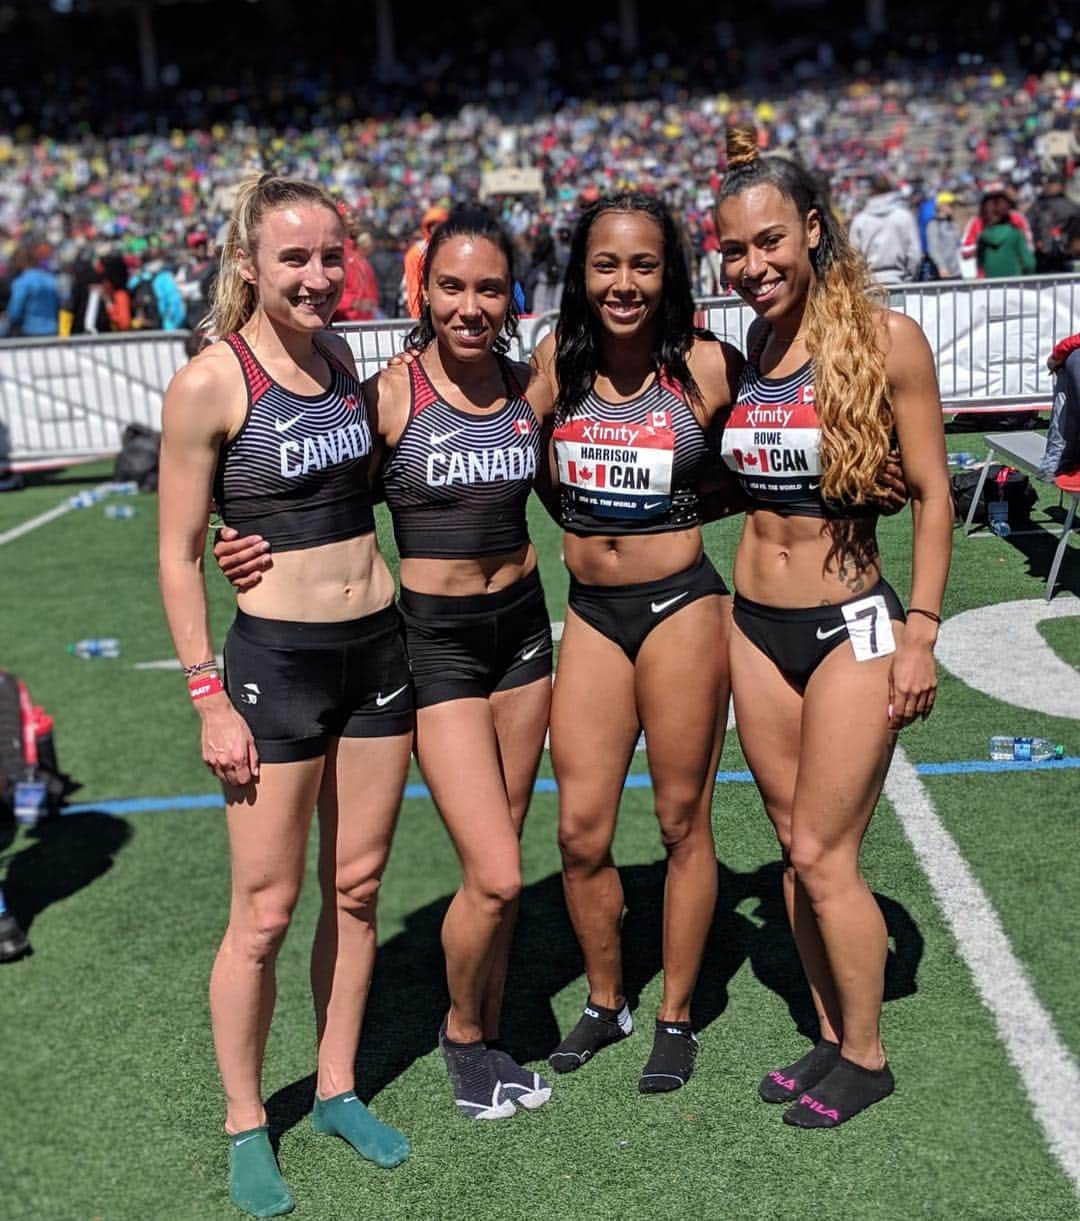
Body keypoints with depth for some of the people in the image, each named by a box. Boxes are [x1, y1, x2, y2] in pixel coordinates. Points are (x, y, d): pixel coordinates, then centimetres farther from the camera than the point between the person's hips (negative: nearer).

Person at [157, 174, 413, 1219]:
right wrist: (210, 701, -11)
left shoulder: (338, 357, 6)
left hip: (380, 644, 6)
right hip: (277, 659, -6)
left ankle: (337, 1088, 32)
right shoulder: (208, 384, -12)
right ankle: (244, 1123, 24)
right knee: (264, 914, 3)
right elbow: (178, 555, -8)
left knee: (356, 888, 14)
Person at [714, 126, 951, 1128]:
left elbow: (931, 493, -8)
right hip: (755, 625, 5)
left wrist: (920, 631, -11)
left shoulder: (885, 338, -10)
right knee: (796, 847, 13)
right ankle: (830, 1035, 31)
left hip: (851, 626, -5)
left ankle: (866, 1056, 22)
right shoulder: (742, 356, 4)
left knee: (822, 855, 0)